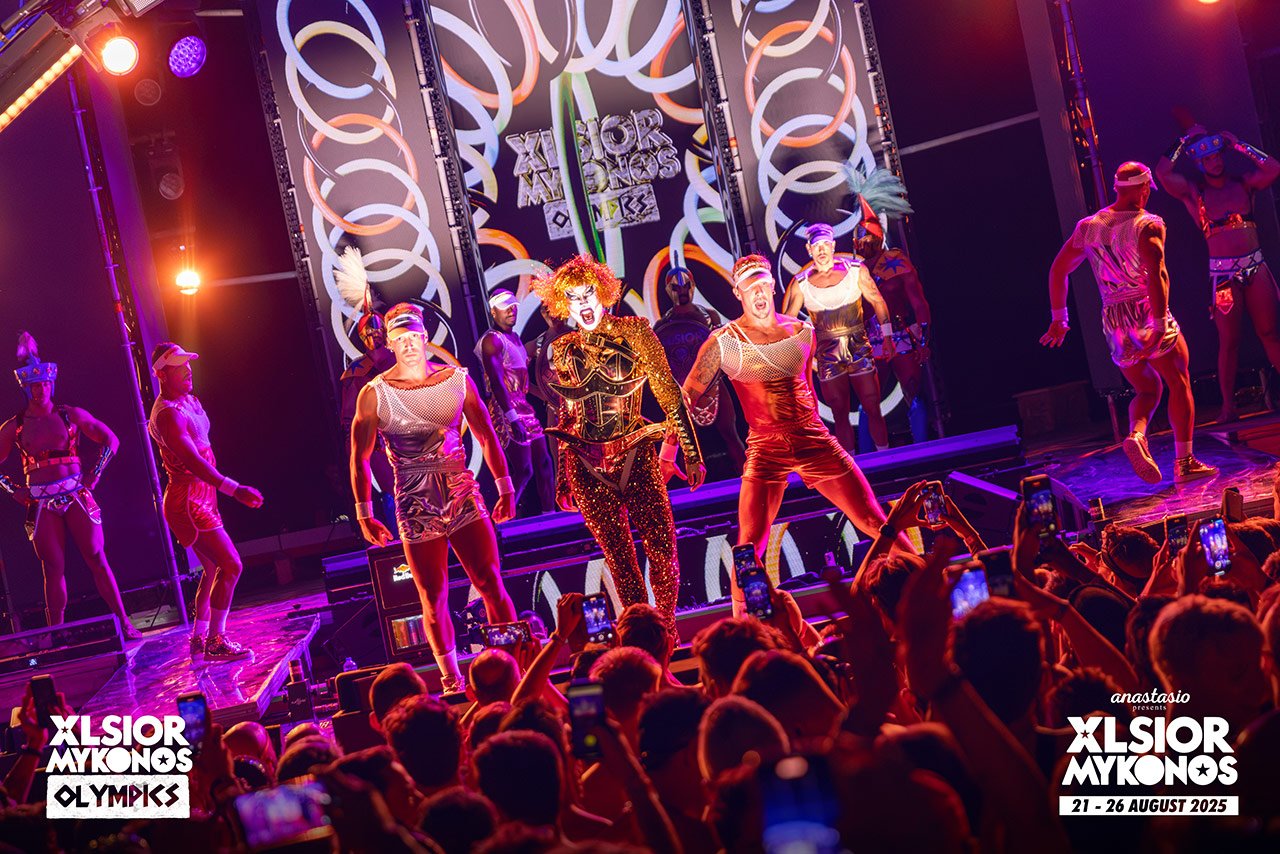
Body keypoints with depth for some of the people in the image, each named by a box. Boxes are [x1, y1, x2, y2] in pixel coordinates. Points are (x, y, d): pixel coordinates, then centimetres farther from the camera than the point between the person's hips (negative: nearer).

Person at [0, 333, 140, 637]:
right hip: (41, 504, 1)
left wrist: (95, 474, 1)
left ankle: (124, 623, 1)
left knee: (97, 559, -2)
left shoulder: (71, 415, 3)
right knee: (54, 569, 2)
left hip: (76, 496, 0)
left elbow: (111, 440, 8)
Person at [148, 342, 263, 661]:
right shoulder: (168, 415, -21)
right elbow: (194, 462, -32)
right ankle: (215, 641, -7)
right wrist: (235, 489, -41)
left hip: (201, 498, 10)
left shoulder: (188, 400, 11)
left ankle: (199, 639, 22)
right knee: (231, 566, -13)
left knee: (214, 569, 14)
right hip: (187, 501, -10)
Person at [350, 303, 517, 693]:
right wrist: (365, 515, 2)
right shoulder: (376, 393, -4)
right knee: (433, 597, 4)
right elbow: (359, 457, 2)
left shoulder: (457, 379, 2)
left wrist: (505, 488, 9)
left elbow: (486, 436, 11)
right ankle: (451, 679, 14)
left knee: (491, 584, -3)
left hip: (463, 496, 2)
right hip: (415, 507, -1)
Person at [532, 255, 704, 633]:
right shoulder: (563, 349, 9)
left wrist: (691, 454, -5)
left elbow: (669, 394, -1)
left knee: (662, 546, -9)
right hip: (587, 466, 2)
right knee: (619, 557, 2)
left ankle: (668, 631, 7)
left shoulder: (634, 332, 0)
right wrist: (563, 479, 18)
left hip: (635, 455, -2)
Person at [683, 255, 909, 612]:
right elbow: (687, 397, -2)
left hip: (815, 441, 3)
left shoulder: (803, 332, 7)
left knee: (875, 523, 3)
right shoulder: (724, 342, -4)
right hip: (765, 450, -3)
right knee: (750, 546, -12)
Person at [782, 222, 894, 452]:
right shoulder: (801, 283, 0)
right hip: (828, 355, 1)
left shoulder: (855, 270, -1)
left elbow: (878, 302, 7)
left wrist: (887, 337, 3)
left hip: (859, 348, -1)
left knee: (873, 409, -1)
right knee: (840, 415, 5)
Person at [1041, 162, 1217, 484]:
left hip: (1114, 323, 5)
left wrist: (1059, 318, 19)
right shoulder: (1148, 224, -10)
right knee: (1179, 384, 7)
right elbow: (1157, 274, -24)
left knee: (1147, 390, 18)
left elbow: (1058, 269, 12)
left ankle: (1136, 435, -12)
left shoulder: (1088, 226, 8)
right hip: (1148, 314, -5)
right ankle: (1184, 461, 5)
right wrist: (1160, 325, -27)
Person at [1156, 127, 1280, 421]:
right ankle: (1228, 406, 3)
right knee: (1228, 341, -2)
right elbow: (1162, 172, -10)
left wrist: (1239, 145, 1)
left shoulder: (1243, 183, 10)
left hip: (1255, 266, 2)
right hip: (1222, 272, -2)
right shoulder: (1192, 191, 4)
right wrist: (1185, 141, -1)